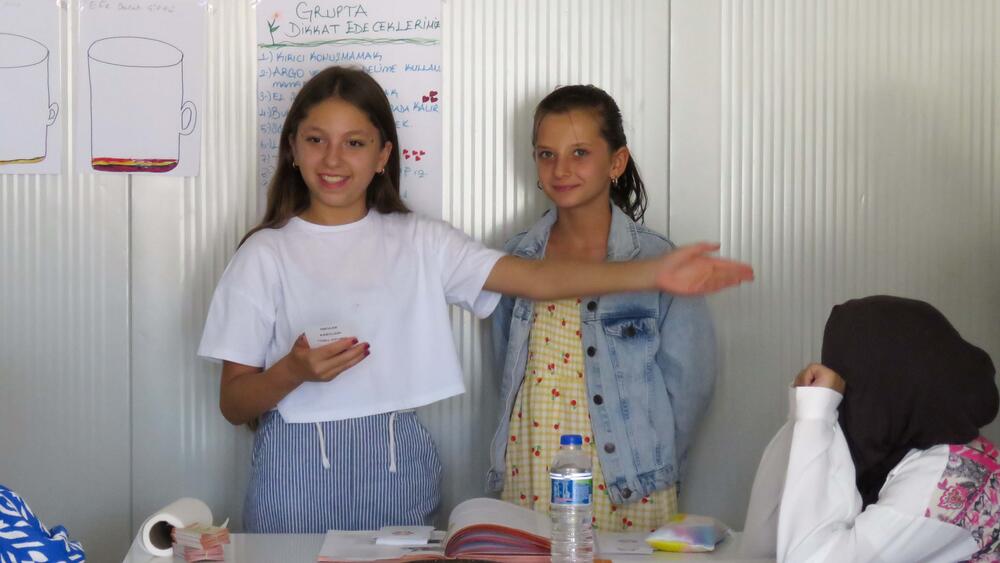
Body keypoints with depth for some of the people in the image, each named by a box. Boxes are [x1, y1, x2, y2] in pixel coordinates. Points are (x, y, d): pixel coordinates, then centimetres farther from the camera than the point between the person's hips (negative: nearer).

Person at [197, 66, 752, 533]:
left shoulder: (419, 243, 3)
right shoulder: (265, 254, -1)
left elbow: (536, 277, -9)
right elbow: (233, 403, -1)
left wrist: (657, 272, -20)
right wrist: (294, 371, -22)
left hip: (396, 470, 1)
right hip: (296, 475, -1)